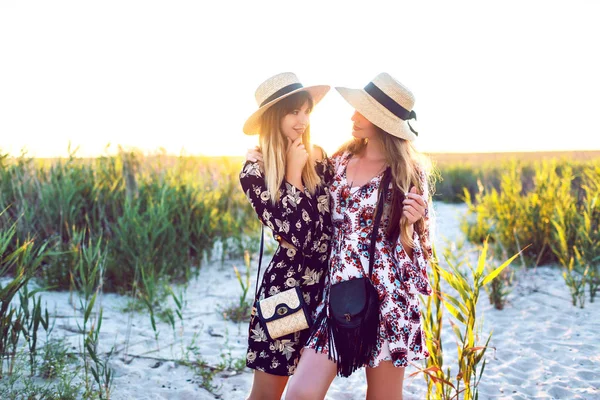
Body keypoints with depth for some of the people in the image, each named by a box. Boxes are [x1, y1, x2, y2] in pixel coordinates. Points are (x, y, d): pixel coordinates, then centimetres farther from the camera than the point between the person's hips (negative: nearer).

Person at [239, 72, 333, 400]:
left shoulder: (317, 159, 3)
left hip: (326, 286, 4)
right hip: (287, 287, -4)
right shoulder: (255, 172, -9)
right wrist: (294, 173, -14)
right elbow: (294, 235, -19)